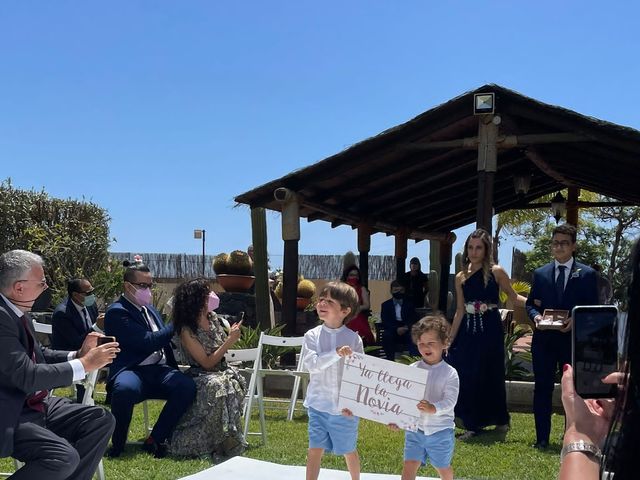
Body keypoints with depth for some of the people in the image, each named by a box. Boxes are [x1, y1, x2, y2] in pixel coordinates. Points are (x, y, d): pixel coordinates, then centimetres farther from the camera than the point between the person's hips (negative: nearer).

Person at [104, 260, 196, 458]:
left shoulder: (150, 309, 22)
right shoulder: (117, 311, -4)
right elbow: (148, 342, -14)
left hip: (160, 370, 6)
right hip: (132, 371, -6)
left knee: (187, 385, -26)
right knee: (125, 388, -41)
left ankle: (155, 440, -12)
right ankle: (117, 444, -15)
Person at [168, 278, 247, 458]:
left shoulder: (213, 317, 4)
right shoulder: (186, 331, -15)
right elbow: (207, 363, -17)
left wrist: (231, 335, -4)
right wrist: (230, 340, -19)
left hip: (221, 372, 6)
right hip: (200, 376, -6)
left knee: (235, 380, -27)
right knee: (217, 386, -37)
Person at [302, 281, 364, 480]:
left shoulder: (353, 339, -7)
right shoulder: (312, 336, -5)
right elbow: (311, 364, -18)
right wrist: (336, 353, -30)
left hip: (345, 408, 0)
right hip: (318, 405, 0)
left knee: (349, 450, 15)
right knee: (315, 449, 3)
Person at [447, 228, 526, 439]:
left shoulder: (496, 272, -4)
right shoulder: (461, 277, 6)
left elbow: (514, 297, 2)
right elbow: (460, 311, 9)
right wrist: (450, 340, 8)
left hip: (490, 330, -3)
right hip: (468, 332, 3)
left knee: (491, 376, 5)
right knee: (467, 377, 2)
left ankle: (500, 420, 23)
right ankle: (472, 424, 16)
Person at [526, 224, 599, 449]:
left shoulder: (587, 274, 2)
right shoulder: (540, 273, 9)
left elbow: (592, 309, 0)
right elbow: (530, 303, 12)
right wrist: (536, 316, -9)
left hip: (573, 339, -2)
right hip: (544, 339, 2)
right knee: (542, 388, 5)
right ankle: (542, 438, 13)